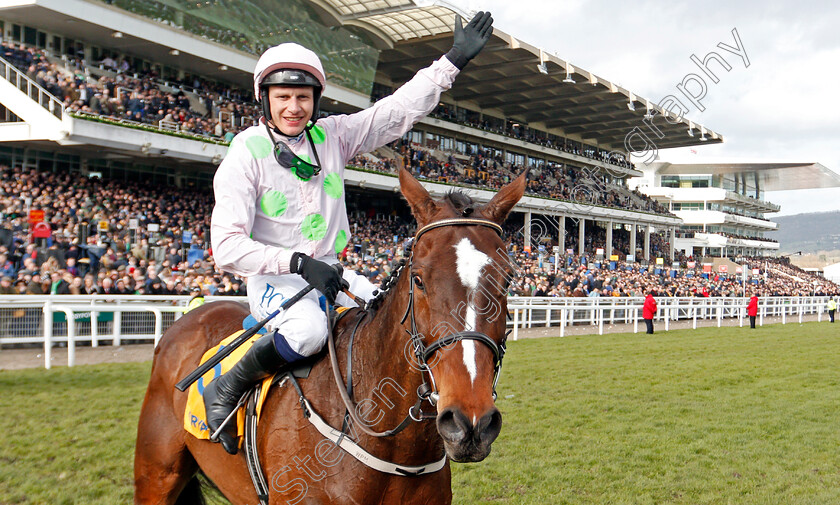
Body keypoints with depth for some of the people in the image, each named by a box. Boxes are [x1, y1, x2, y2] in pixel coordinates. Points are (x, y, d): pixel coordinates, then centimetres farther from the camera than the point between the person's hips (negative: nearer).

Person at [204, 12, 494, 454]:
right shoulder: (247, 152, -11)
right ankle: (224, 390, -14)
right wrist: (299, 263, -27)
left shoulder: (332, 136, 3)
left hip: (329, 271, 6)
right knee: (308, 329, -37)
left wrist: (452, 61, -4)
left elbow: (399, 110, 3)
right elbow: (227, 247, -17)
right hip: (274, 278, -5)